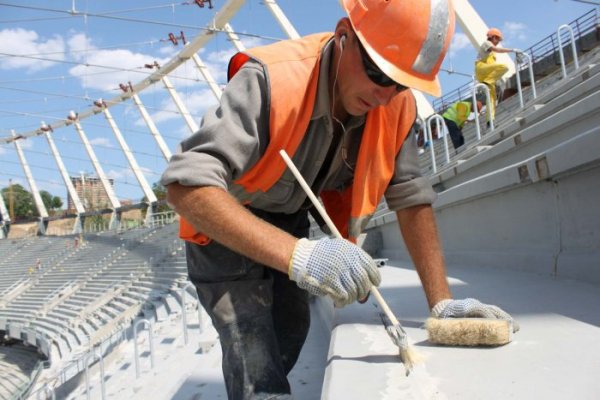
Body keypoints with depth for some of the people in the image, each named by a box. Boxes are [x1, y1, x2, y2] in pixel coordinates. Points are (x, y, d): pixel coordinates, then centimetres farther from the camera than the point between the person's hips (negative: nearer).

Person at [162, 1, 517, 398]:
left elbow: (411, 197, -10)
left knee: (292, 330, 19)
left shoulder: (398, 106, -17)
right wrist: (297, 256, -54)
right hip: (226, 226, -5)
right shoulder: (273, 79, -35)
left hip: (290, 224, 6)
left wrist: (441, 301, -16)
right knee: (255, 353, -20)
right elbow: (186, 186, -43)